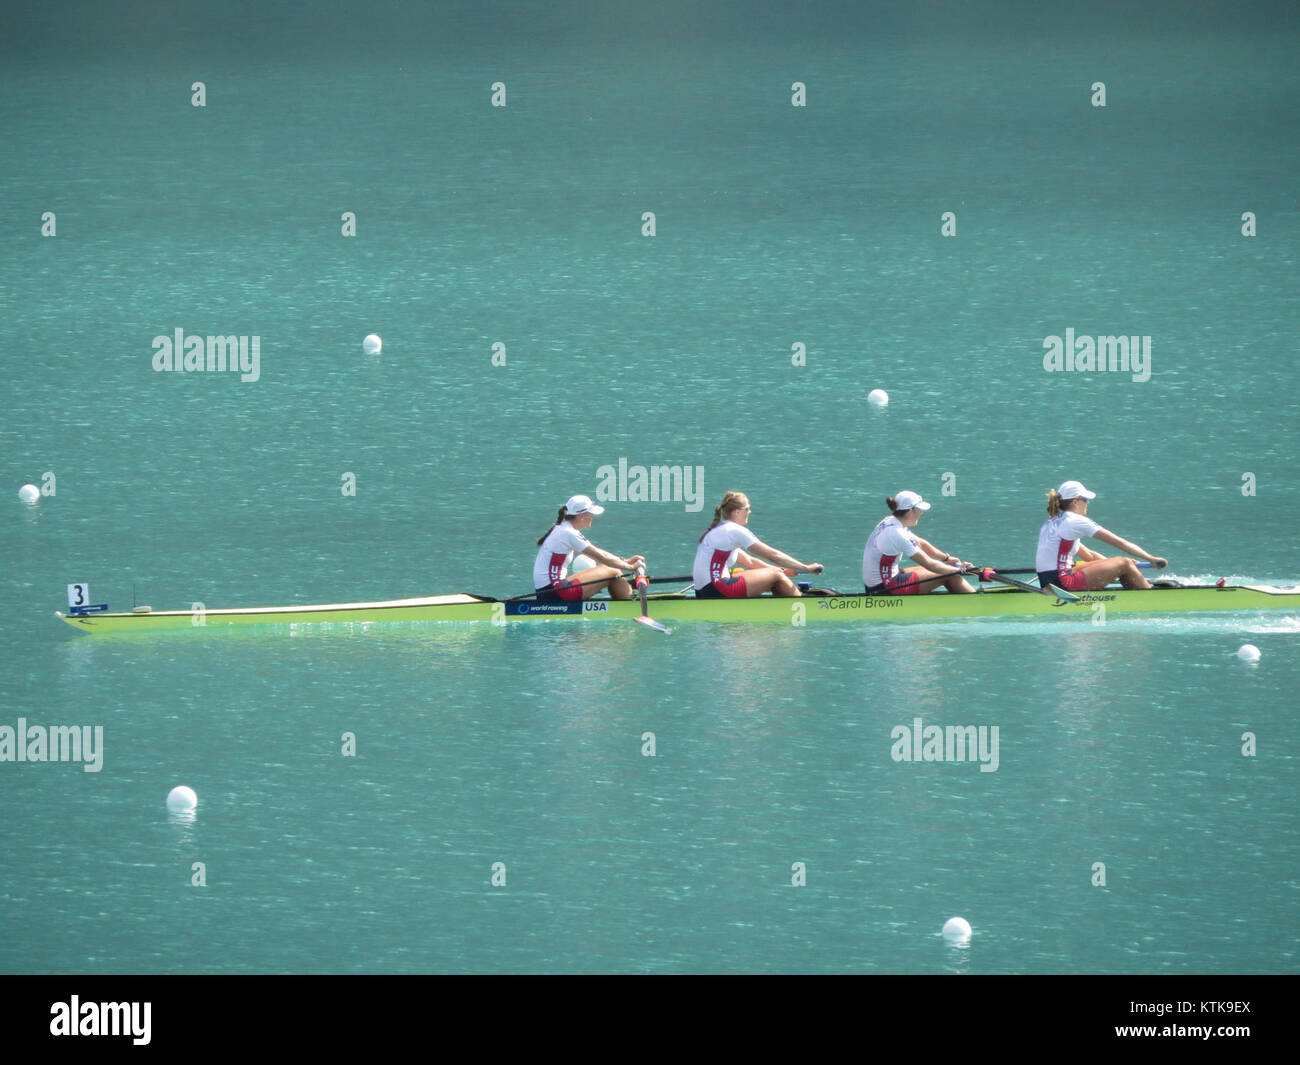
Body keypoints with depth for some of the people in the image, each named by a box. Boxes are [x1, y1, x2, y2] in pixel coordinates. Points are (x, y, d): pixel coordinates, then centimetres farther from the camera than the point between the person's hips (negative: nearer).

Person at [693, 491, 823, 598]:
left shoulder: (719, 531, 21)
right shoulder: (734, 531, -9)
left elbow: (749, 561, 25)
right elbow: (773, 555, -7)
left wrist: (783, 571, 18)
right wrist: (806, 568, 0)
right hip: (716, 592, -10)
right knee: (776, 576, -3)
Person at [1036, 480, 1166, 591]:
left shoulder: (1050, 523, 20)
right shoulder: (1076, 521, -8)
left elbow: (1088, 555, 24)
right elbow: (1120, 543, -4)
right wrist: (1151, 559, 2)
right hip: (1063, 584, -10)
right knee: (1125, 565, -3)